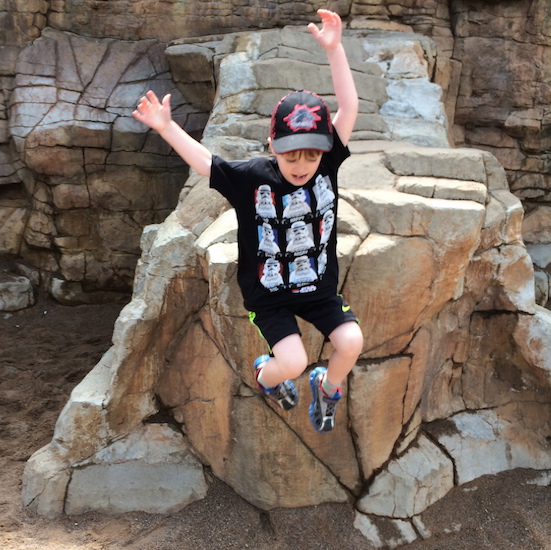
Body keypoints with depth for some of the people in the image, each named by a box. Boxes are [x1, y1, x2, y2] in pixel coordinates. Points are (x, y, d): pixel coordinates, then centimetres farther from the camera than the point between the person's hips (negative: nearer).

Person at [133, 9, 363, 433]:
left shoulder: (327, 166, -13)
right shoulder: (250, 177, -18)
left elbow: (349, 107, -20)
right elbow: (203, 160, -21)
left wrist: (334, 49, -27)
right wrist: (167, 128, -36)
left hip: (319, 287, 3)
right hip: (269, 294, -3)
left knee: (352, 341, -15)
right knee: (293, 362, -16)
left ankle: (327, 388, 21)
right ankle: (266, 375, 24)